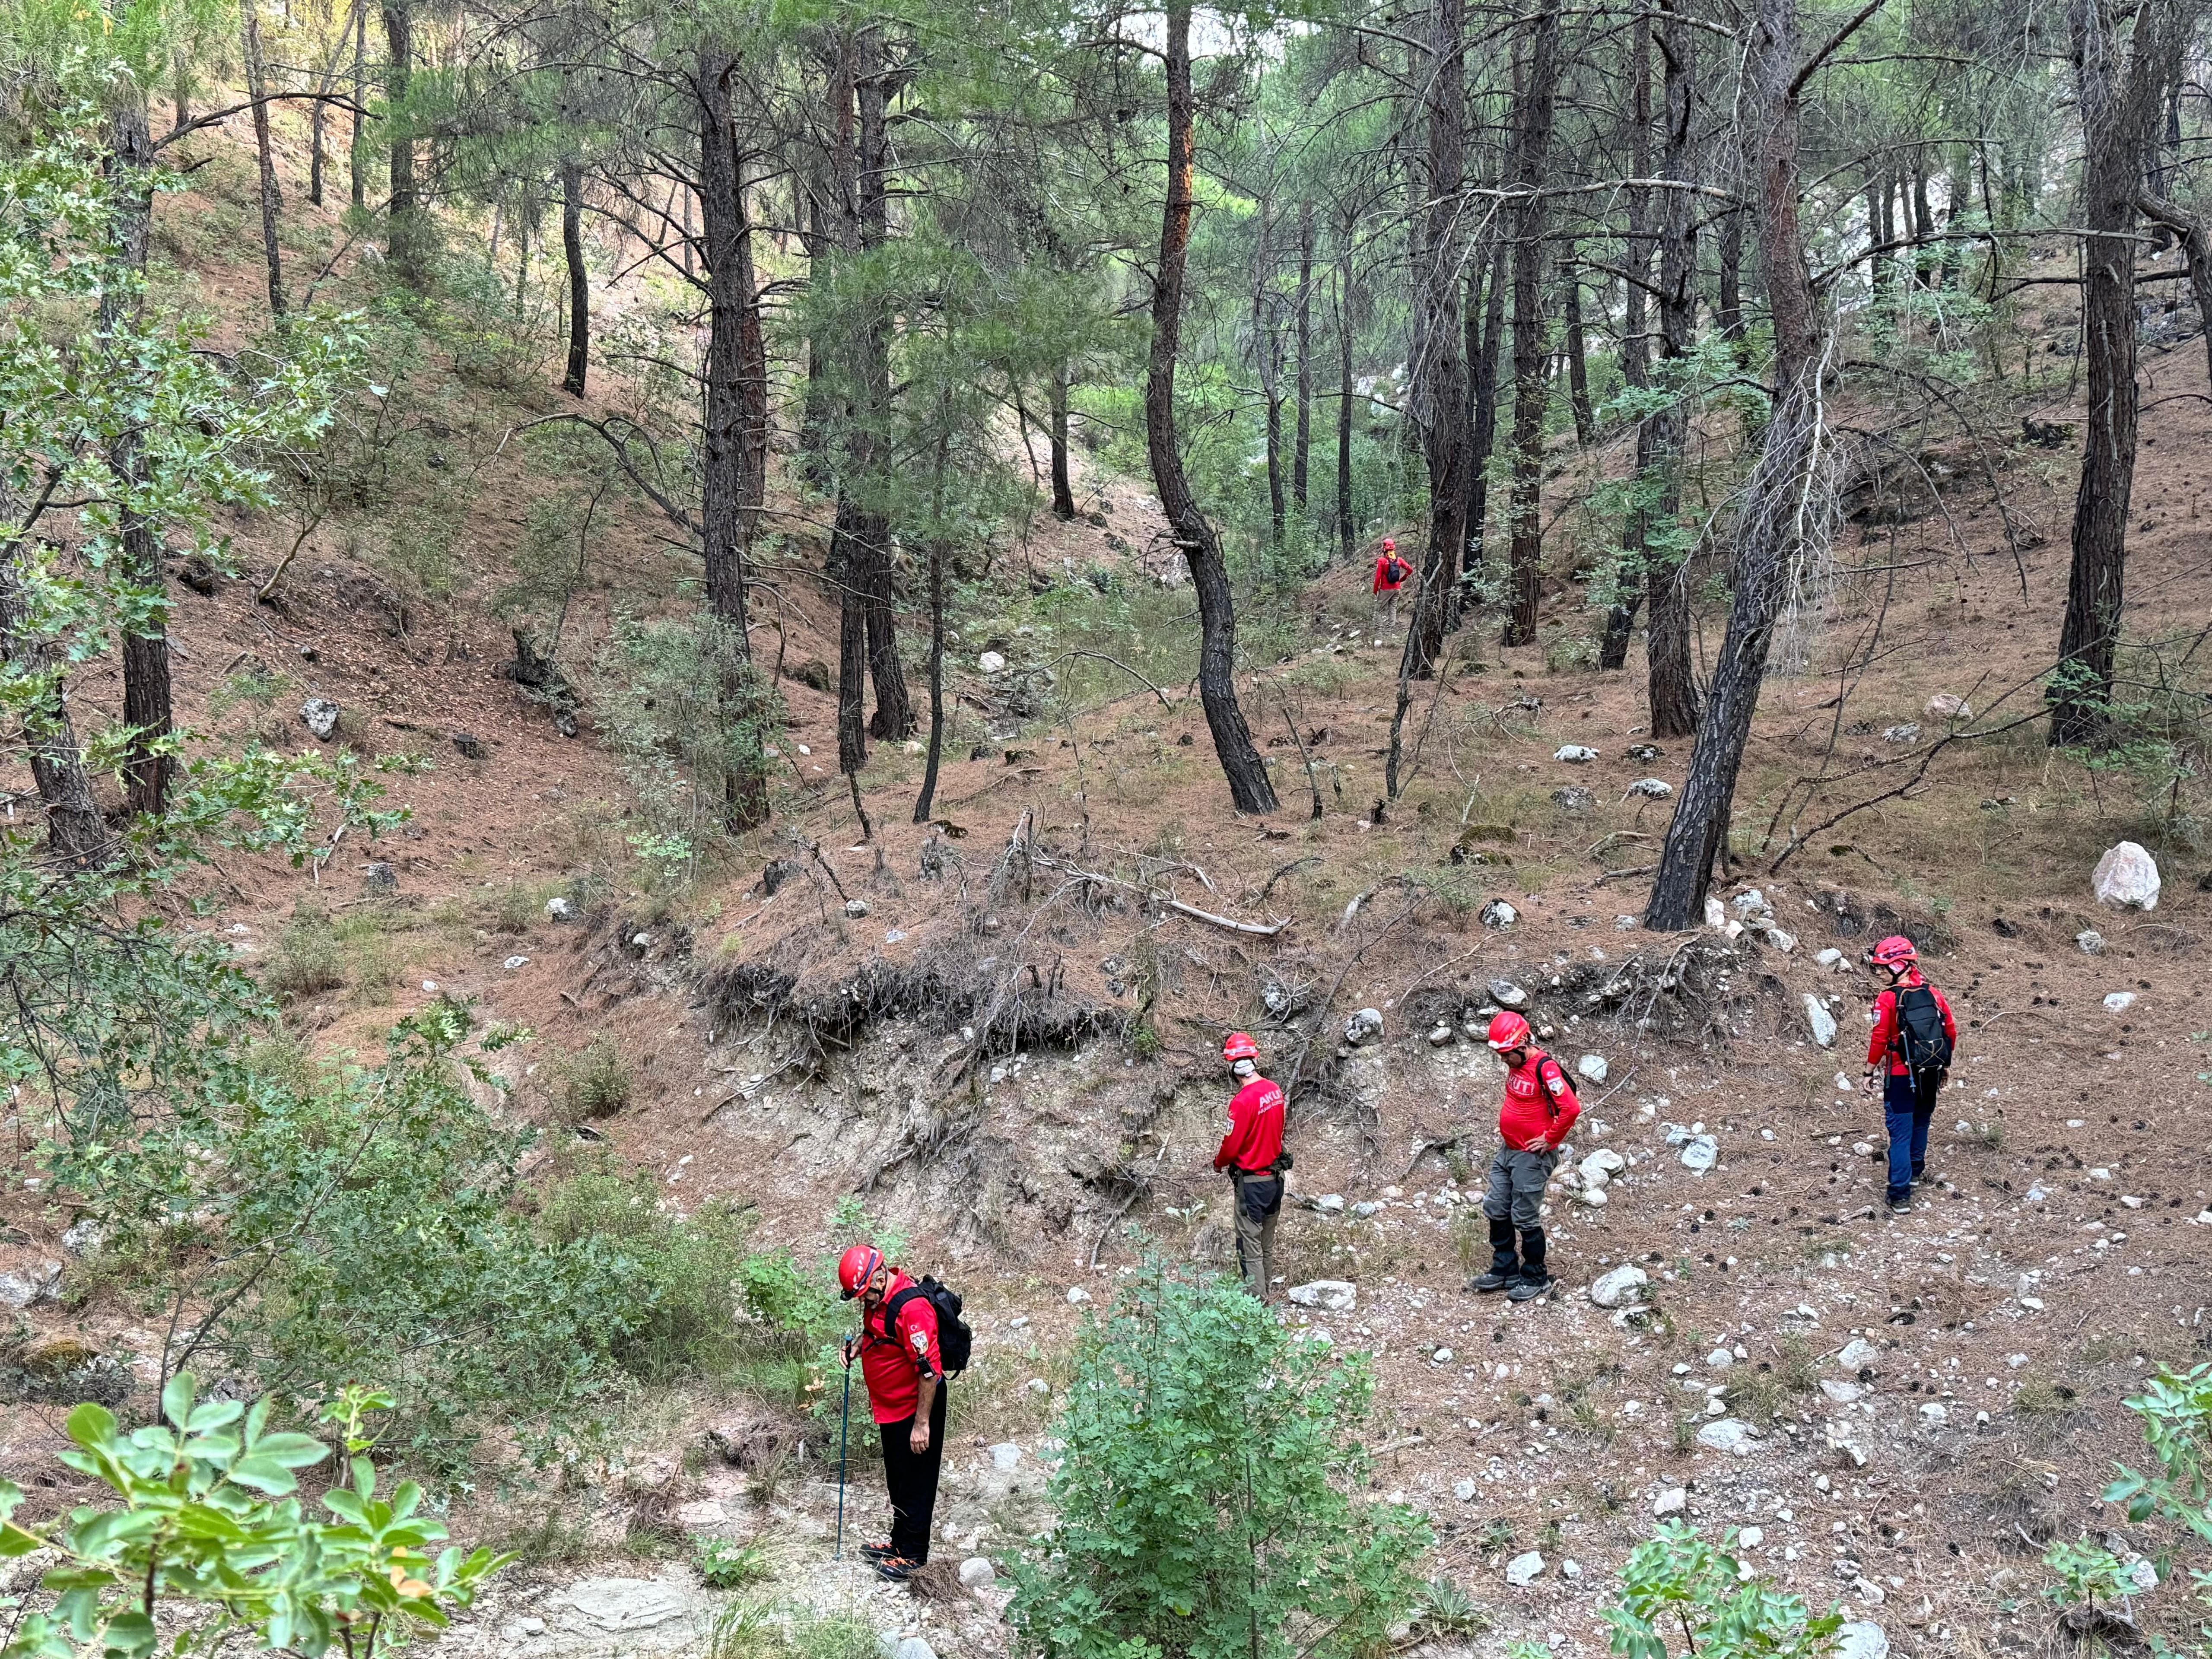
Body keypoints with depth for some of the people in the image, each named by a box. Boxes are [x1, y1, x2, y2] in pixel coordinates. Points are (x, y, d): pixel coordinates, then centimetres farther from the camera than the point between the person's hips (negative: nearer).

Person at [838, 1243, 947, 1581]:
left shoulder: (911, 1307, -29)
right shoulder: (878, 1297, 0)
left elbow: (929, 1369, -28)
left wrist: (922, 1423, -24)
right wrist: (859, 1343, 0)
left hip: (916, 1409, -9)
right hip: (890, 1408, 9)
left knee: (916, 1483, 4)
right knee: (897, 1479, 22)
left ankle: (913, 1555, 16)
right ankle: (900, 1541, 37)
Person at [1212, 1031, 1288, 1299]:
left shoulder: (1243, 1102, -25)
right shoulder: (1275, 1091, -2)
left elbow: (1231, 1146, -18)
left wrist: (1218, 1163, 3)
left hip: (1253, 1183, -8)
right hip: (1276, 1178, 8)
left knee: (1250, 1249, 2)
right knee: (1268, 1245, 19)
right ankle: (1265, 1292, 30)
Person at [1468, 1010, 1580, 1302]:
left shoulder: (1545, 1068, -23)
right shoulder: (1516, 1064, 5)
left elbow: (1571, 1109, -30)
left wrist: (1550, 1139, -20)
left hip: (1532, 1157, -9)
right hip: (1507, 1151, 9)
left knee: (1525, 1218, 1)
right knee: (1496, 1210, 14)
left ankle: (1536, 1278, 17)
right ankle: (1504, 1271, 27)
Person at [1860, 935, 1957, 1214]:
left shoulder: (1887, 1000, -16)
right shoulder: (1933, 994, 0)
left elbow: (1879, 1040, -17)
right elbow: (1951, 1031, 5)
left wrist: (1869, 1073, -7)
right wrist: (1945, 1064, 18)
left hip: (1902, 1076, -5)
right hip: (1932, 1073, 5)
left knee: (1901, 1133, -1)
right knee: (1921, 1121, 27)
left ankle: (1900, 1196, -2)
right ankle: (1916, 1169, 45)